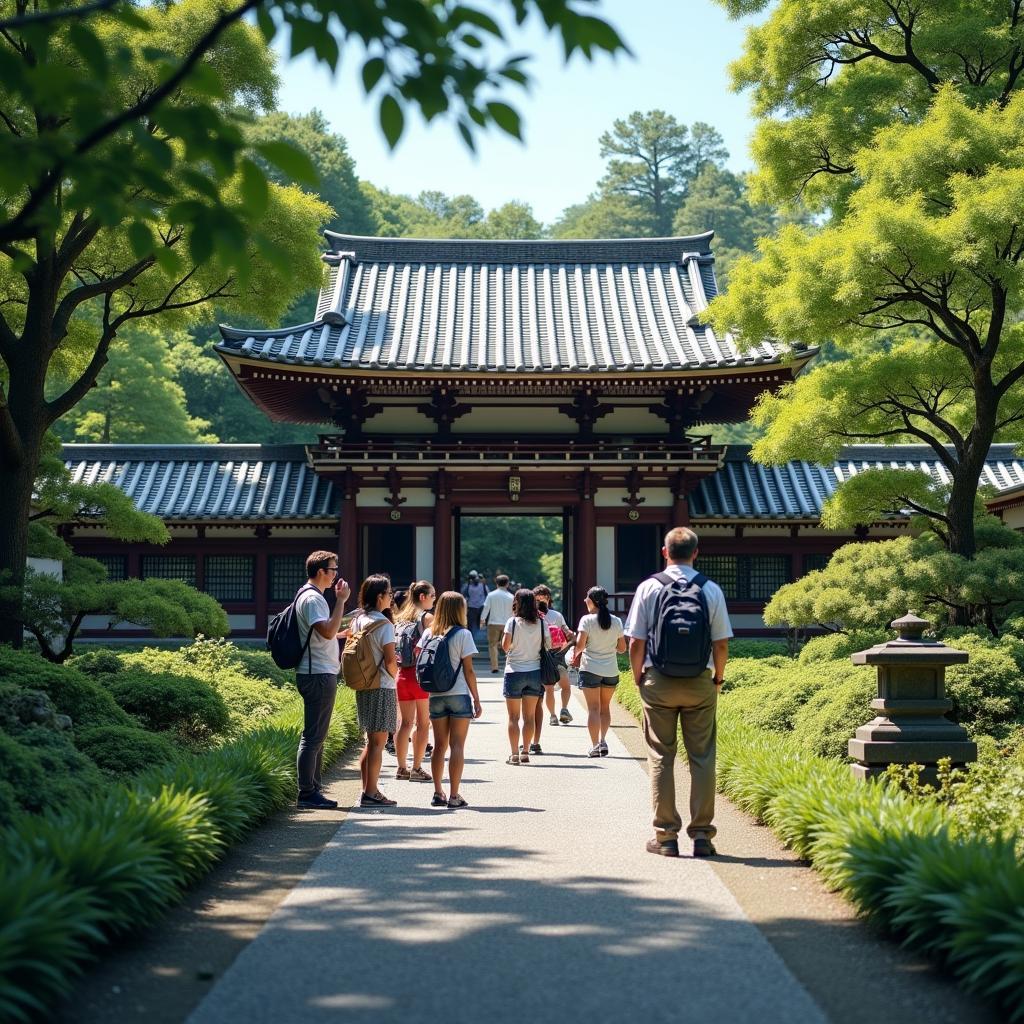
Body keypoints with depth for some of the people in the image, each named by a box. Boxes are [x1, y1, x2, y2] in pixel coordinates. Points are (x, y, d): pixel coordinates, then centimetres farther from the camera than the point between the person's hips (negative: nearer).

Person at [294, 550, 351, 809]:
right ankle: (307, 793, -6)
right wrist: (341, 600, -20)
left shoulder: (312, 596, 19)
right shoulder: (312, 598, -14)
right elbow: (328, 631, -26)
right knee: (313, 736, -8)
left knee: (316, 736, 14)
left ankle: (313, 790, 20)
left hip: (320, 674, 11)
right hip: (318, 674, -11)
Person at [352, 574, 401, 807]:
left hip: (363, 687, 8)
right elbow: (390, 661, -20)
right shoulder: (383, 624, -15)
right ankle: (371, 794, -1)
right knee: (378, 742, -3)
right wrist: (394, 675, 0)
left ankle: (368, 790, 19)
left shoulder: (357, 621, 8)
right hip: (382, 688, -8)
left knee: (371, 741, 16)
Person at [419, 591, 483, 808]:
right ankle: (454, 795, -4)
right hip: (459, 695, -4)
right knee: (457, 745, -1)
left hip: (435, 696, 4)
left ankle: (438, 793, 12)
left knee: (439, 745, 11)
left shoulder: (428, 633, 5)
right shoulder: (463, 634, -7)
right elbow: (468, 671, -7)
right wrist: (477, 699, -2)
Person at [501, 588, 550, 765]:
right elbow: (549, 646, 1)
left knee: (513, 717, 4)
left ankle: (514, 754, 1)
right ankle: (525, 752, 11)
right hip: (535, 672, 3)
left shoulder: (513, 622, -9)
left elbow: (505, 646, -11)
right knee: (529, 717, 10)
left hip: (514, 671, -3)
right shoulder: (541, 623, -1)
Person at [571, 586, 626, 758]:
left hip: (590, 669, -3)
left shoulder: (587, 620, -10)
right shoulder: (616, 621, 2)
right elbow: (622, 648, 5)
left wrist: (575, 653, 2)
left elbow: (580, 644, -18)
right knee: (605, 707, 17)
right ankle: (603, 741, 7)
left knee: (593, 708, 2)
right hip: (611, 671, 3)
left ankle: (595, 745, -1)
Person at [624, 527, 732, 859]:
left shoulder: (649, 588, -4)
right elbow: (721, 644, -1)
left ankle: (666, 836, 6)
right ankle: (702, 835, 5)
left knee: (661, 757, 6)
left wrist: (639, 679, 10)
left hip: (658, 682, 0)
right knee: (702, 757, 5)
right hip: (700, 682, 1)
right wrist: (718, 679, 13)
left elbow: (636, 643, -4)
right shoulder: (711, 590, -2)